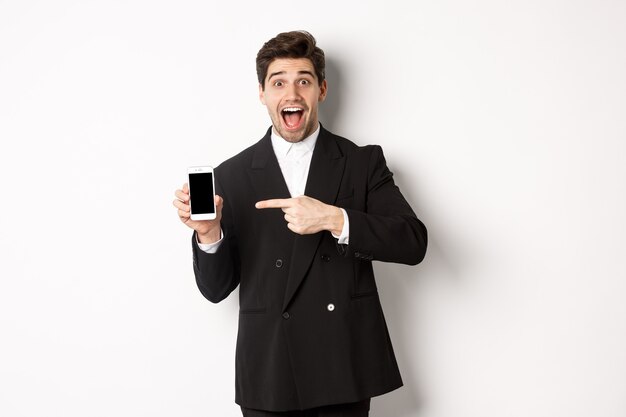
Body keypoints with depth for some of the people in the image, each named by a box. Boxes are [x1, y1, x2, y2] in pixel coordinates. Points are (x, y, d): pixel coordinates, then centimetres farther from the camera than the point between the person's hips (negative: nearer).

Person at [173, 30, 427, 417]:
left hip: (344, 369, 0)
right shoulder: (232, 175, 2)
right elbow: (217, 288, 3)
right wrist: (209, 234, -17)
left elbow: (413, 243, -10)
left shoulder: (363, 162, 2)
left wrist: (333, 219, -22)